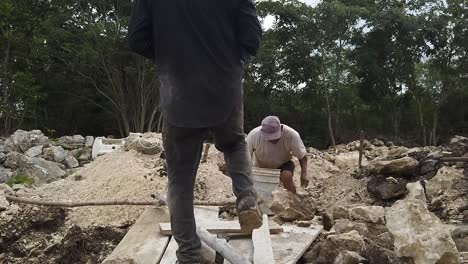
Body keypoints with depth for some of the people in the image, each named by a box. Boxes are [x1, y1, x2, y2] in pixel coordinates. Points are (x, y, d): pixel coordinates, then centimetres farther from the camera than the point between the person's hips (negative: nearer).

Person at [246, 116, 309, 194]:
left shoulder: (291, 135, -30)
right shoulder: (253, 135, -29)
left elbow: (302, 156, -15)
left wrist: (304, 173, -27)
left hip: (283, 164, -1)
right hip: (261, 167, 2)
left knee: (286, 176, -33)